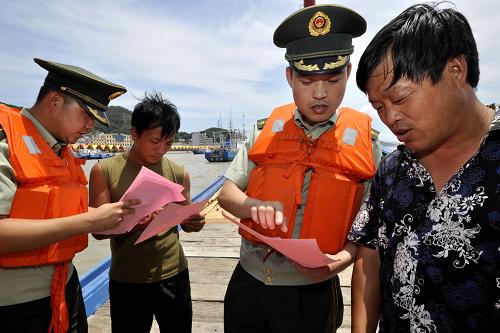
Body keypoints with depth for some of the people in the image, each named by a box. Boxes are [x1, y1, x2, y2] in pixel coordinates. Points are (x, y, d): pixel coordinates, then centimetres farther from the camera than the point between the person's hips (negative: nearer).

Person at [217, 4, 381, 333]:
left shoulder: (364, 141, -7)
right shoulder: (265, 131, -3)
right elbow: (227, 194, 0)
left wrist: (340, 259, -22)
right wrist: (257, 207, -21)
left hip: (312, 293, -2)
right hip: (247, 281, 2)